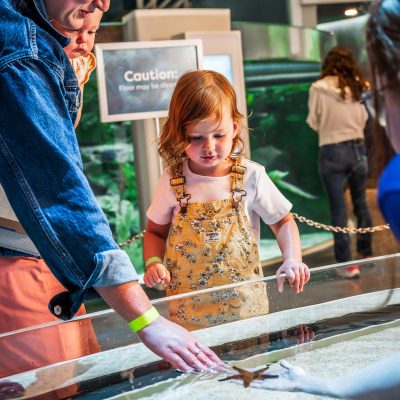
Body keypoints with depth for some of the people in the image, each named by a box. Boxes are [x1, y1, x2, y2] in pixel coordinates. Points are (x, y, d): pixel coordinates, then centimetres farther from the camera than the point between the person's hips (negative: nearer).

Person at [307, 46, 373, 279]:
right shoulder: (357, 87, -1)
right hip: (358, 149, 3)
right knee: (361, 203, 19)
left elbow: (313, 122, 0)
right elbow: (363, 119, 7)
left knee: (339, 210, 1)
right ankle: (367, 253, 31)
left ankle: (348, 264, 0)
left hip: (332, 152, -3)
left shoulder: (318, 89, -8)